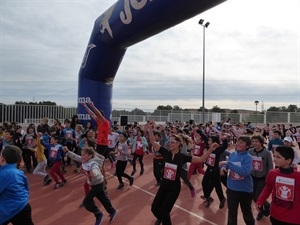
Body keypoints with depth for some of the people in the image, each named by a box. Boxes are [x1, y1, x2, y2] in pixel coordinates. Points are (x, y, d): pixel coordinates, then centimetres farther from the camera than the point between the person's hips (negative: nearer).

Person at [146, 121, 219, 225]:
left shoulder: (183, 157, -12)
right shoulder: (165, 152, -8)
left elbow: (201, 159, -12)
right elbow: (153, 142, -13)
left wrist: (210, 149, -23)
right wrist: (150, 130, -25)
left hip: (174, 188, -3)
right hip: (163, 185, 3)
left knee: (164, 211, 1)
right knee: (154, 208, 11)